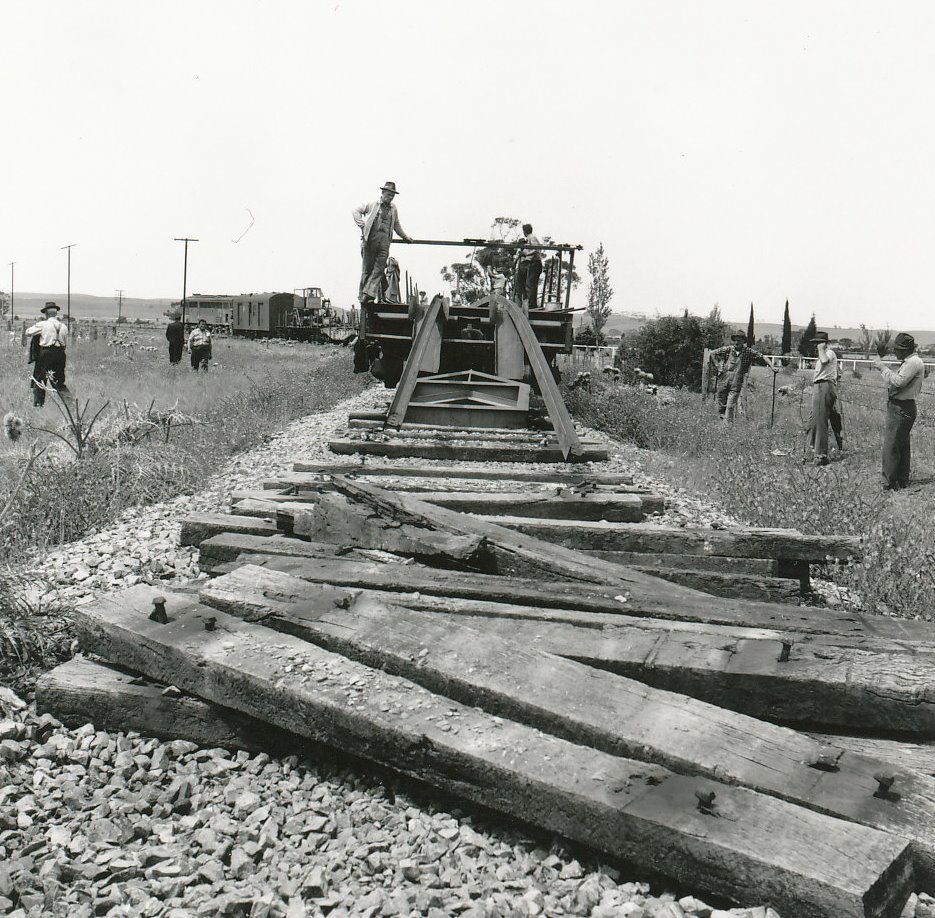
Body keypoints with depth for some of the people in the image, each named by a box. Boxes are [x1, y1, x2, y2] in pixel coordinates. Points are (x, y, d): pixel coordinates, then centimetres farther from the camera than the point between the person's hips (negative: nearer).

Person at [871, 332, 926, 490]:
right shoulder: (908, 362, 16)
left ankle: (890, 485, -8)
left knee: (891, 448, -9)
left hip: (901, 410, -11)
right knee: (902, 446, 16)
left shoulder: (914, 363, -17)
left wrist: (882, 367, -18)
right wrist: (882, 368, 6)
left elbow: (897, 382, -25)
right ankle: (902, 482, 25)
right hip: (901, 408, 11)